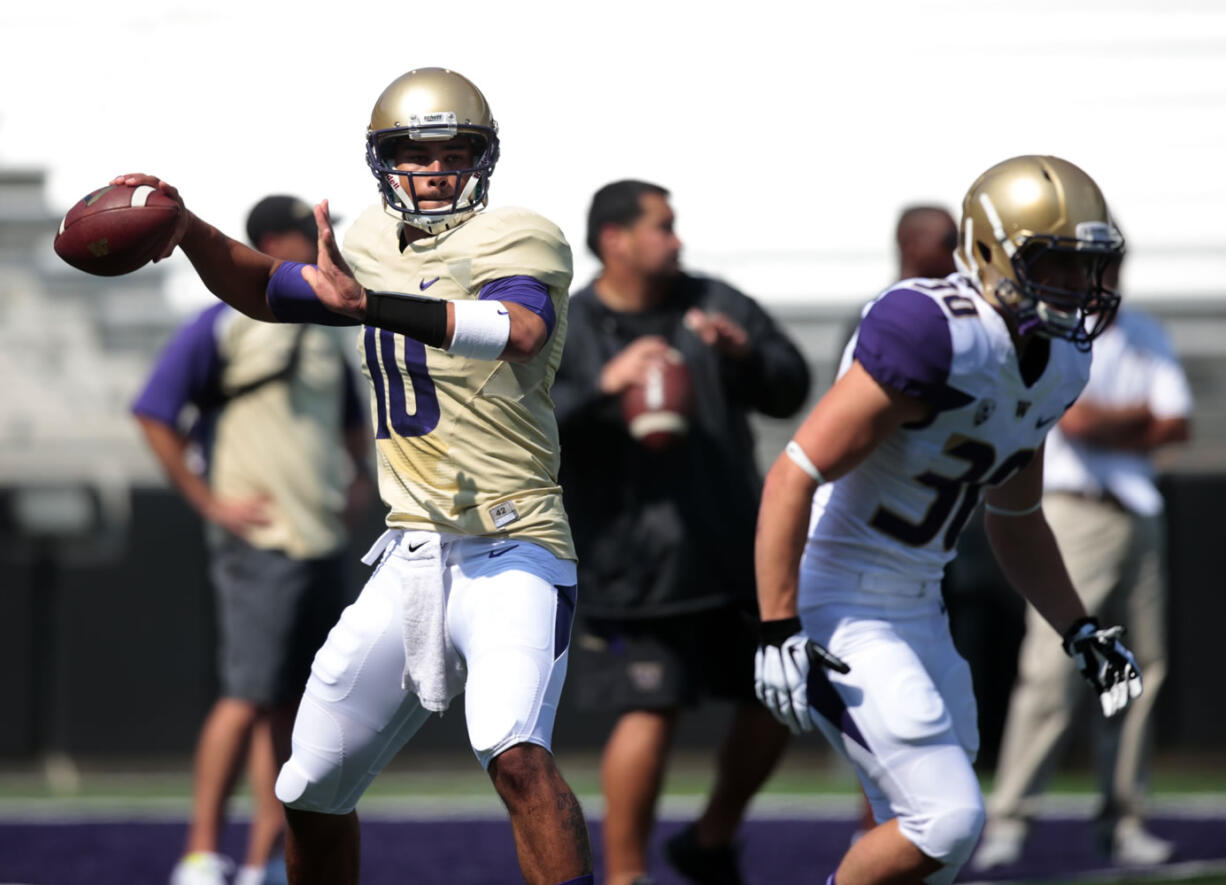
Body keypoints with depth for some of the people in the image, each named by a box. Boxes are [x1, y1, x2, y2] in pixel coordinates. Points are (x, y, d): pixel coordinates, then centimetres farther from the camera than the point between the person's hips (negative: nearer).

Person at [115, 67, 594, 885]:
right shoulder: (378, 246, 11)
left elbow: (518, 330, -32)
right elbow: (263, 289, 27)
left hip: (512, 554, -7)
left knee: (515, 753, -31)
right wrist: (184, 228, 7)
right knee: (312, 790, 10)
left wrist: (368, 303, -43)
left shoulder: (520, 244, -10)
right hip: (410, 560, 7)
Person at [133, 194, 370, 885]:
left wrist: (358, 477, 18)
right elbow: (155, 414, -11)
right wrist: (210, 503, -13)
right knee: (251, 698, -13)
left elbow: (352, 418, 35)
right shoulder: (224, 327, -6)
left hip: (326, 542, 8)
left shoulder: (325, 335, 17)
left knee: (298, 706, 5)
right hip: (262, 544, -7)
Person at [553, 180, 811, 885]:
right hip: (636, 564, -5)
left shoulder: (714, 305, 10)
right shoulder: (564, 332, -2)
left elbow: (792, 390, 8)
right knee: (650, 716, -14)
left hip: (738, 554, 5)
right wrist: (602, 387, -25)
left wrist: (747, 353, -13)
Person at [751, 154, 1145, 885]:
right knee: (947, 819, -15)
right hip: (840, 611, -9)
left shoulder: (1057, 362, 6)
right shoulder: (938, 336, -23)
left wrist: (1082, 633, 14)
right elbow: (795, 476, -23)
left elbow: (1015, 520, 22)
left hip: (916, 607, 9)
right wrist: (779, 633, -26)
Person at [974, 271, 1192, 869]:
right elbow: (1075, 421, -16)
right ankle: (1007, 821, -12)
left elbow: (1177, 425, 5)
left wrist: (1109, 428, -7)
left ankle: (1123, 820, 11)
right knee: (1053, 669, -13)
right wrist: (1141, 414, 0)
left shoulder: (1147, 336, 15)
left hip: (1139, 516, 6)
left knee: (1140, 668, 4)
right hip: (1074, 511, -6)